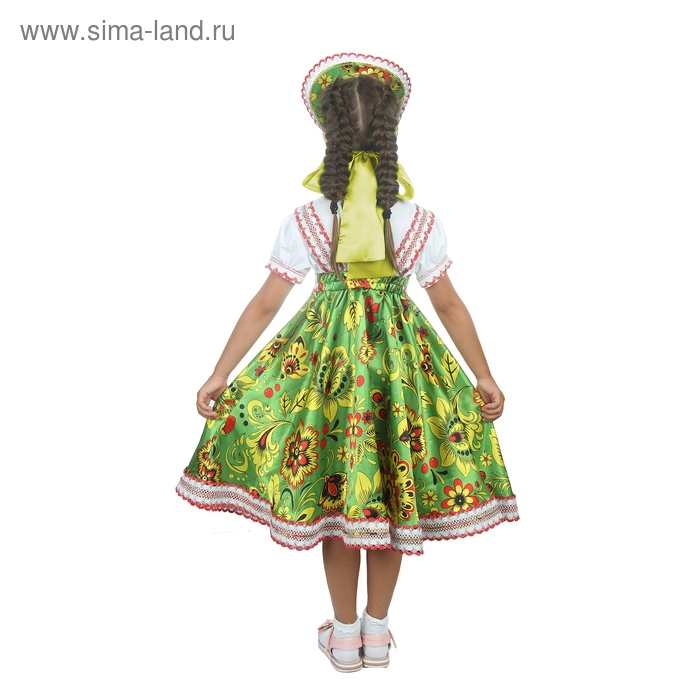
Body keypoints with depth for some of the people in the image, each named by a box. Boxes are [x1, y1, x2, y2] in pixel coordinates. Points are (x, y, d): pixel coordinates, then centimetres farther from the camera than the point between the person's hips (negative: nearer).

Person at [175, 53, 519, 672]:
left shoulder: (305, 223, -9)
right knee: (390, 492, 14)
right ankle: (377, 630, 30)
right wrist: (484, 376, 9)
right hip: (399, 352, 1)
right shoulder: (421, 223, -8)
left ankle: (345, 633, 28)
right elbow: (450, 306, -2)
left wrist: (221, 375, 2)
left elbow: (264, 306, -7)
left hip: (328, 350, 0)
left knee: (333, 490, 13)